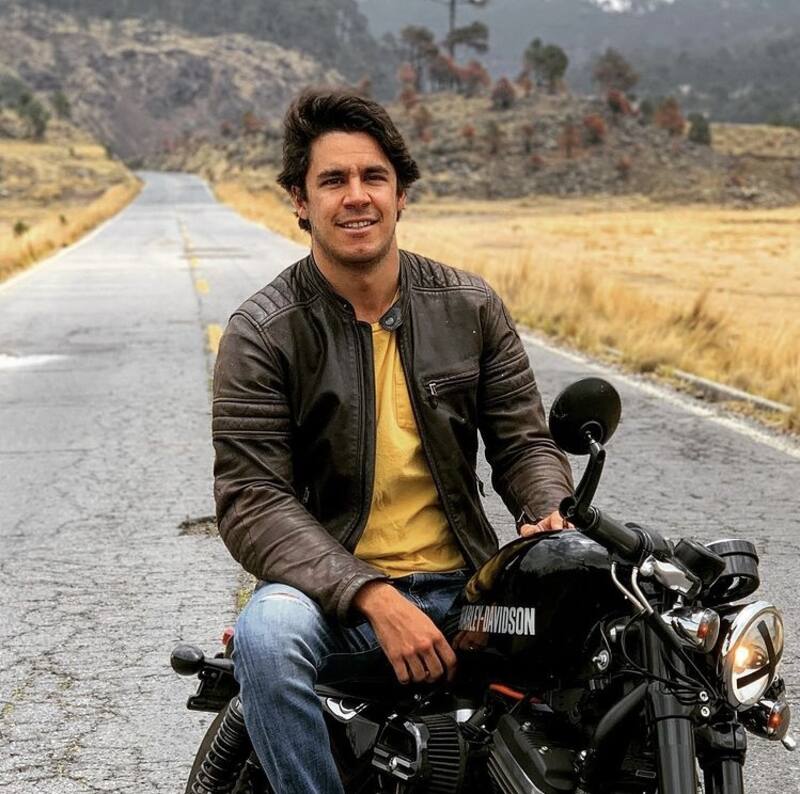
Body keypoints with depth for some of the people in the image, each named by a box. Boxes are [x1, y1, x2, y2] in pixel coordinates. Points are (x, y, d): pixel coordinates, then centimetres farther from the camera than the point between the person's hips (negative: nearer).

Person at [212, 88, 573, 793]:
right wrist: (373, 598, -25)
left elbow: (523, 438, 12)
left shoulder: (471, 306, 7)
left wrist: (551, 516, -13)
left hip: (463, 584, 3)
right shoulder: (262, 332, -5)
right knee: (267, 633, -36)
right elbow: (252, 500, -12)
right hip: (331, 587, -3)